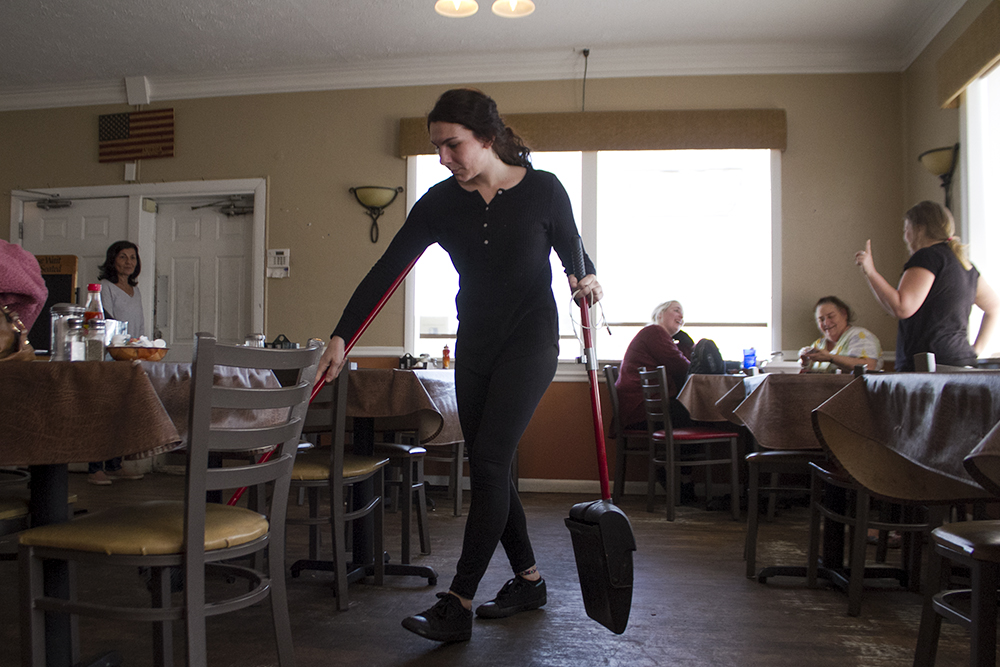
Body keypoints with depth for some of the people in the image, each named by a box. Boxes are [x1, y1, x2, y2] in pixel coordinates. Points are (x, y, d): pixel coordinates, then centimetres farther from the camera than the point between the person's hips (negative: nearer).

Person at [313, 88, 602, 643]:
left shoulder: (542, 190, -9)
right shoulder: (440, 202, -2)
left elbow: (574, 252, 5)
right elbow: (386, 270, -6)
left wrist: (587, 279, -18)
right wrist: (341, 337, -11)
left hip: (531, 339, -4)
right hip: (474, 344, 5)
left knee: (488, 461, -12)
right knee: (489, 467, 8)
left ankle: (457, 606, -6)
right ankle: (528, 580, 25)